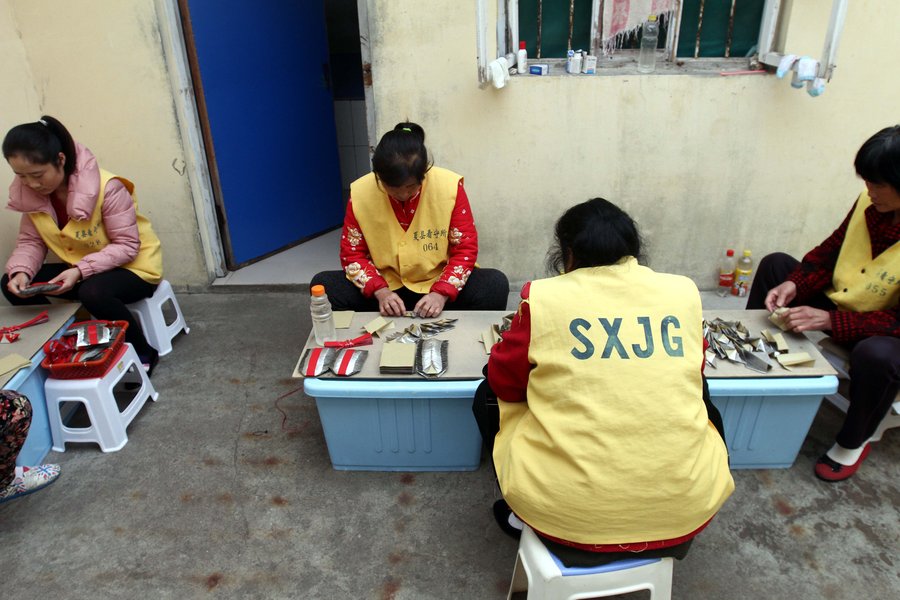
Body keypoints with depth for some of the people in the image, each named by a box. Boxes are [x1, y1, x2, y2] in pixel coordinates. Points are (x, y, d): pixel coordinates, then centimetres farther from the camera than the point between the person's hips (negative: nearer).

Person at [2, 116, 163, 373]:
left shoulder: (106, 187, -26)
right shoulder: (28, 192, -6)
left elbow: (126, 246, -24)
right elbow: (30, 241, -3)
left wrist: (80, 271, -34)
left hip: (134, 265, -6)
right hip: (80, 269, 7)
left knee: (93, 293, -36)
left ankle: (144, 353, -11)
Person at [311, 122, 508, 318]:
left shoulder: (450, 187, -15)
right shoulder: (360, 193, -11)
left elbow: (465, 249, -9)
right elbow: (352, 253, -3)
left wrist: (441, 293, -24)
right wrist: (380, 291, -20)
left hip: (439, 284, -1)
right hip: (387, 286, 1)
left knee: (495, 285, -27)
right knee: (322, 285, -21)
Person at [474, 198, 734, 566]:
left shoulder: (544, 297, -9)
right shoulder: (684, 292, 0)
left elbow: (504, 381, 5)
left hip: (566, 514, -2)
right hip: (684, 509, 3)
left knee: (488, 396, 22)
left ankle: (527, 516, 26)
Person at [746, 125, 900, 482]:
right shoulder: (869, 202, -13)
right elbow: (829, 252, 1)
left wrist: (829, 321, -33)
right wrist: (793, 285, -16)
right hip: (840, 304, 6)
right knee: (775, 265, 0)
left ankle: (854, 442, -4)